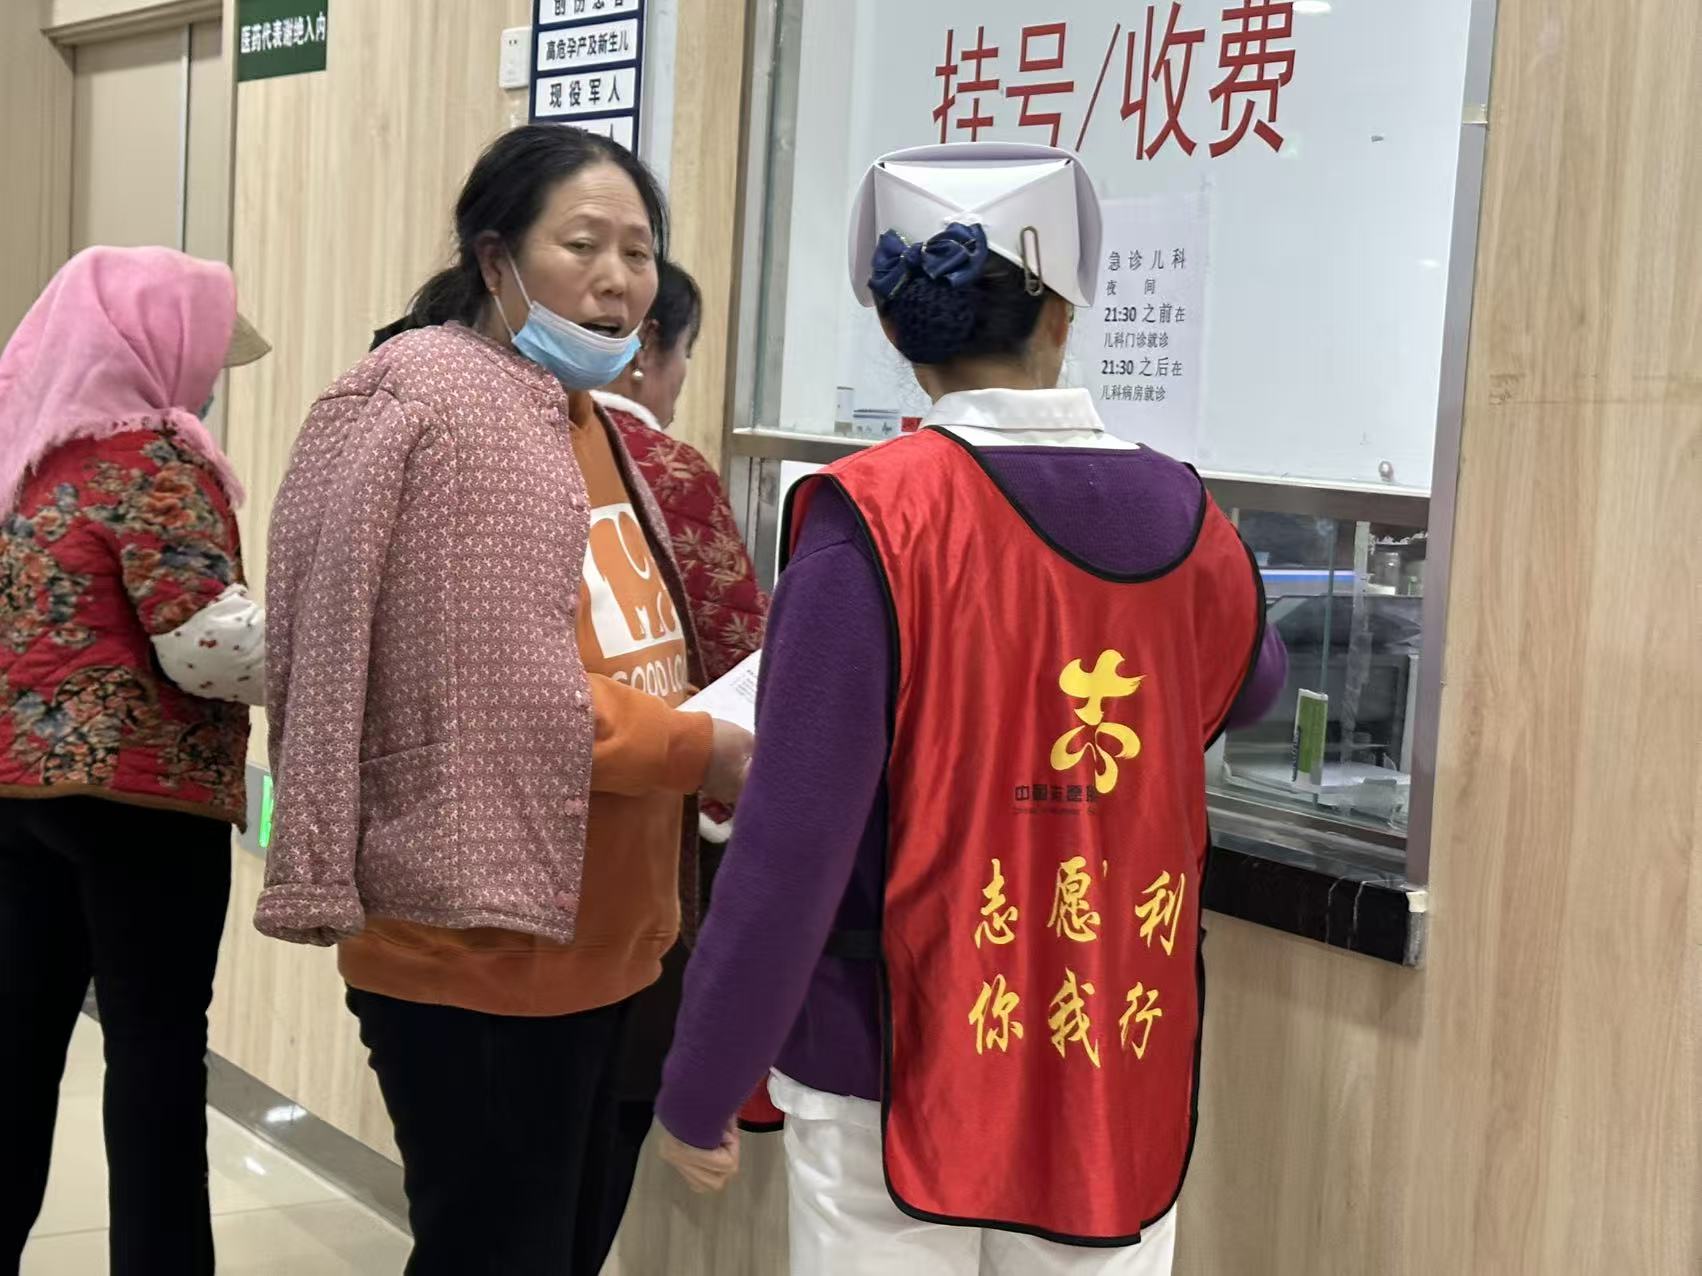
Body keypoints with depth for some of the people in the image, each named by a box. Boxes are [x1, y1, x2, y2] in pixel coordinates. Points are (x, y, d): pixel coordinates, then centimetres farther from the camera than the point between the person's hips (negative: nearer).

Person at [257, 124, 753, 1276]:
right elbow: (499, 695, -22)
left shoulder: (581, 424, 15)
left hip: (588, 935, 10)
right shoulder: (437, 410, -15)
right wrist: (709, 755, -18)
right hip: (483, 944, -9)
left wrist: (716, 731, 1)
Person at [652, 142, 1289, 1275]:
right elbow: (1250, 687, 21)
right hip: (1123, 1081, 4)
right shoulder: (1185, 521, -1)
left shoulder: (876, 516, -14)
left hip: (900, 1074, -3)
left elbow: (795, 834, -17)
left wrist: (699, 1088, -7)